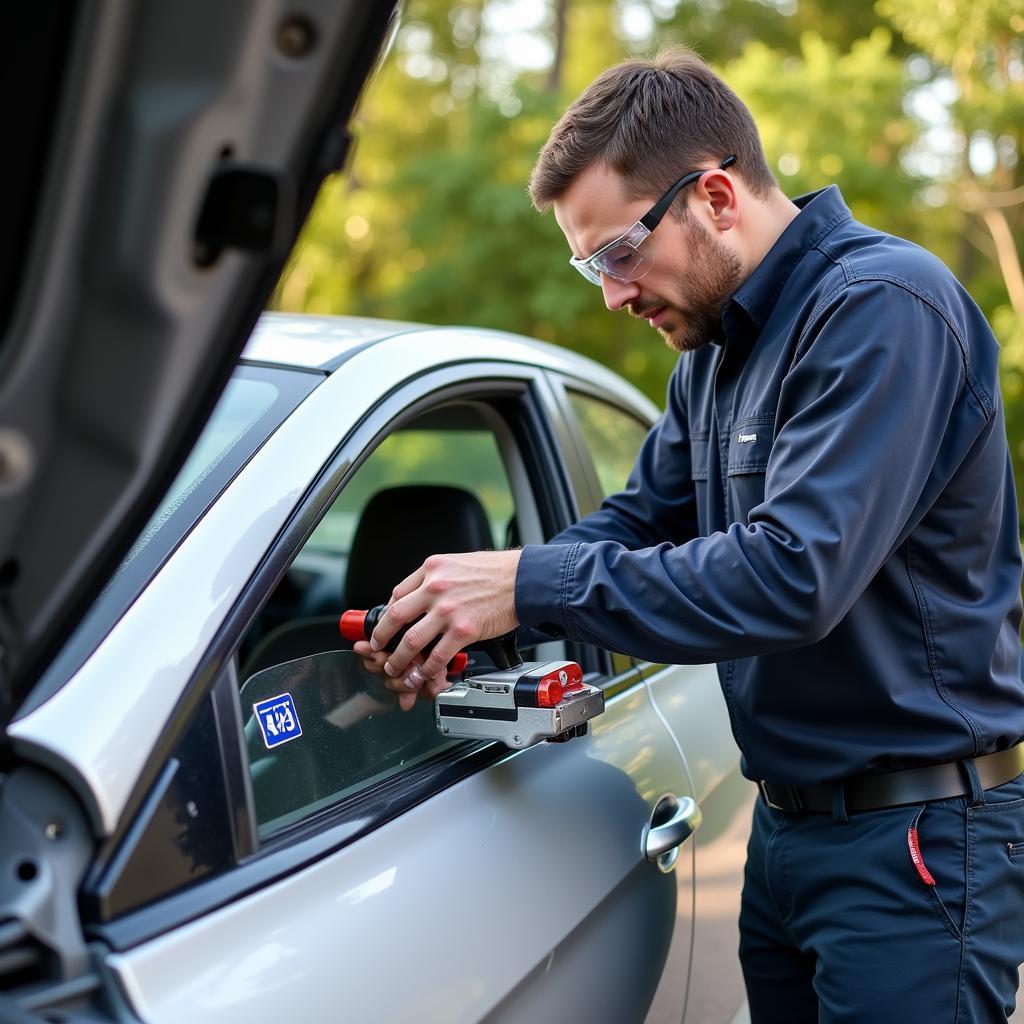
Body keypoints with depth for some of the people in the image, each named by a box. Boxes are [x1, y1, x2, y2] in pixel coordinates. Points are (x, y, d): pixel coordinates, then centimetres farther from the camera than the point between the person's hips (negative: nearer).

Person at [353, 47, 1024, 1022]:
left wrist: (533, 583, -25)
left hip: (915, 840, -8)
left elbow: (795, 573, -29)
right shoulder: (714, 350, 10)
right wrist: (470, 611, -5)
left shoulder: (882, 306, -19)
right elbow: (638, 519, 12)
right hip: (785, 824, 8)